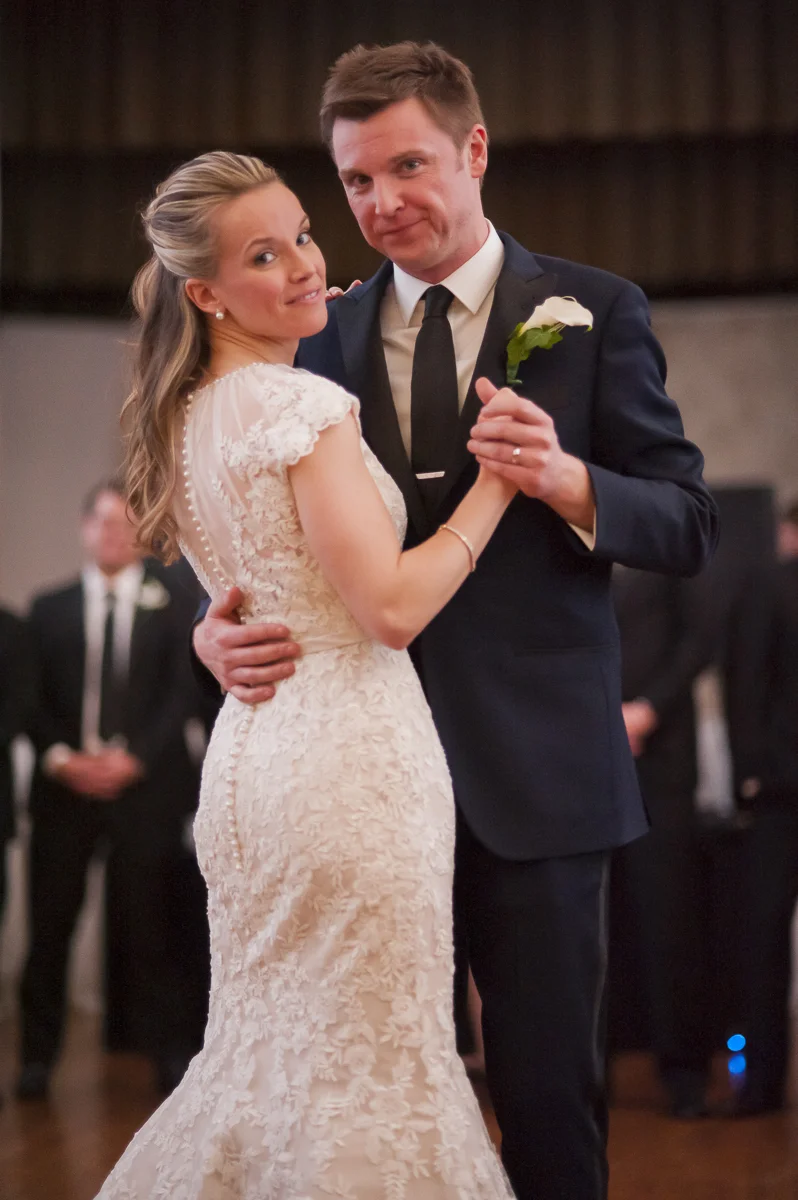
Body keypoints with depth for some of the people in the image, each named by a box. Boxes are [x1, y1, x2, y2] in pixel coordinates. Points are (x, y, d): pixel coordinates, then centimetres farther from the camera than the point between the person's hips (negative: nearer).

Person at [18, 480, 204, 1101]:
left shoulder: (170, 604, 7)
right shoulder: (51, 607, 12)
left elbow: (181, 693, -1)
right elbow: (33, 696, 7)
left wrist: (133, 757, -11)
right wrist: (60, 757, -9)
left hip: (143, 785, -1)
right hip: (65, 785, 1)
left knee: (149, 923, 0)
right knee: (50, 924, 1)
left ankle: (168, 1052, 7)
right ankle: (39, 1055, 9)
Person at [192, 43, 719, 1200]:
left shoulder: (595, 312, 1)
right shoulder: (328, 336, 11)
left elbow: (689, 525, -3)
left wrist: (562, 478, -22)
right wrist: (216, 626, -8)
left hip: (535, 768, -3)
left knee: (550, 1091, 3)